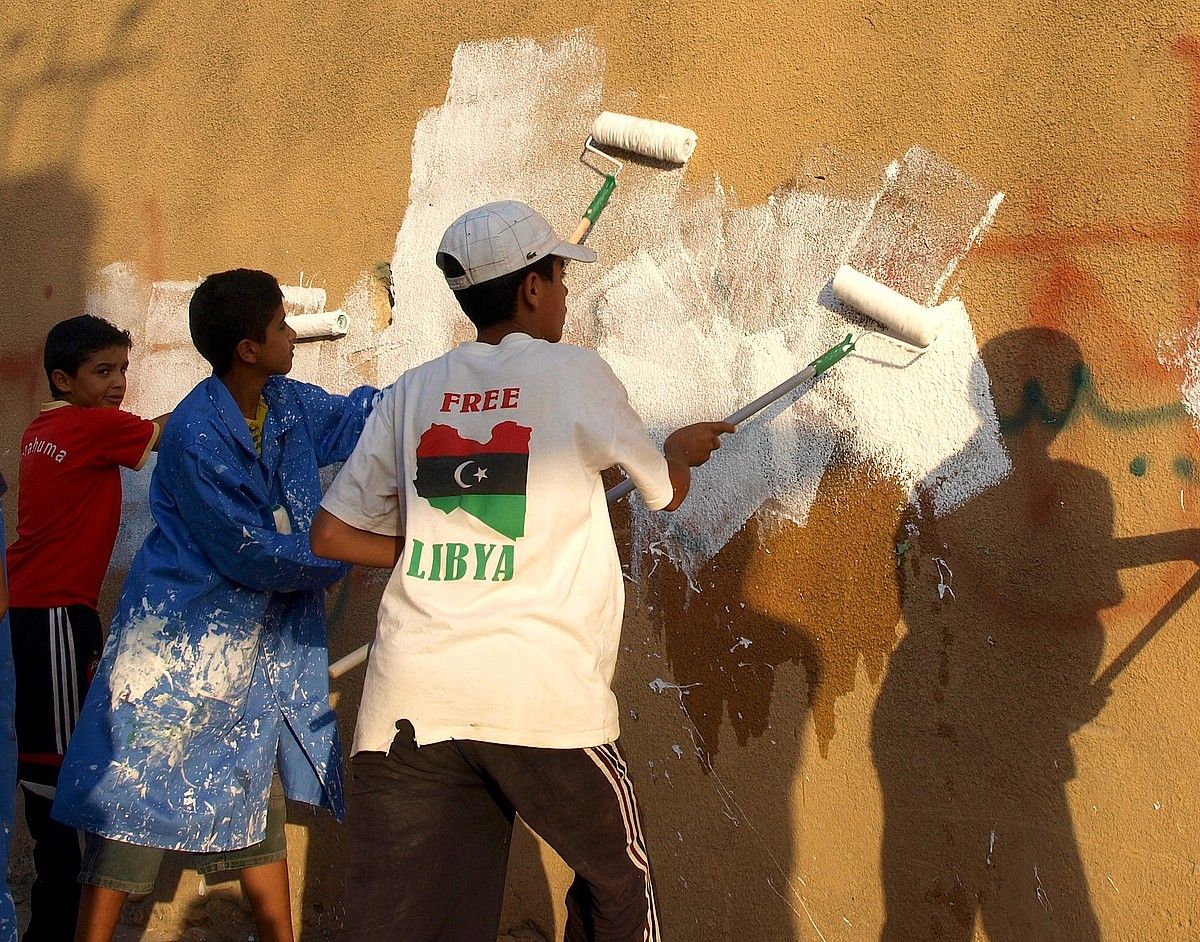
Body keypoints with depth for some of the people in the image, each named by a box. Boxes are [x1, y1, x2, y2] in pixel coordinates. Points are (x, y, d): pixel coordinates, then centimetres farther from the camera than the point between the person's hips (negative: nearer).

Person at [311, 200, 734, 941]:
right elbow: (667, 491, 17)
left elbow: (333, 535, 15)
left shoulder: (413, 391, 13)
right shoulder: (575, 373, 3)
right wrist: (684, 447, 38)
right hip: (544, 698, -3)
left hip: (408, 704, 4)